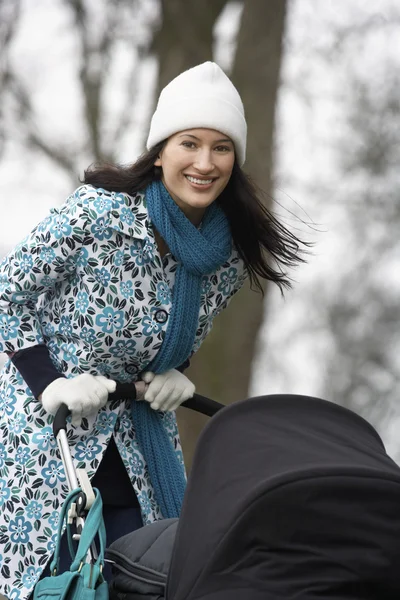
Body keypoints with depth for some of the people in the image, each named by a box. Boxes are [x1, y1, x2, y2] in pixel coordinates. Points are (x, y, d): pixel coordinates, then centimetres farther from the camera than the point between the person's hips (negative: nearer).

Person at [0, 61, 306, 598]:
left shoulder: (232, 260, -5)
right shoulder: (99, 213, -22)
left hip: (141, 429, 5)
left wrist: (173, 373, -2)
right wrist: (50, 383, -20)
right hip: (45, 426, -5)